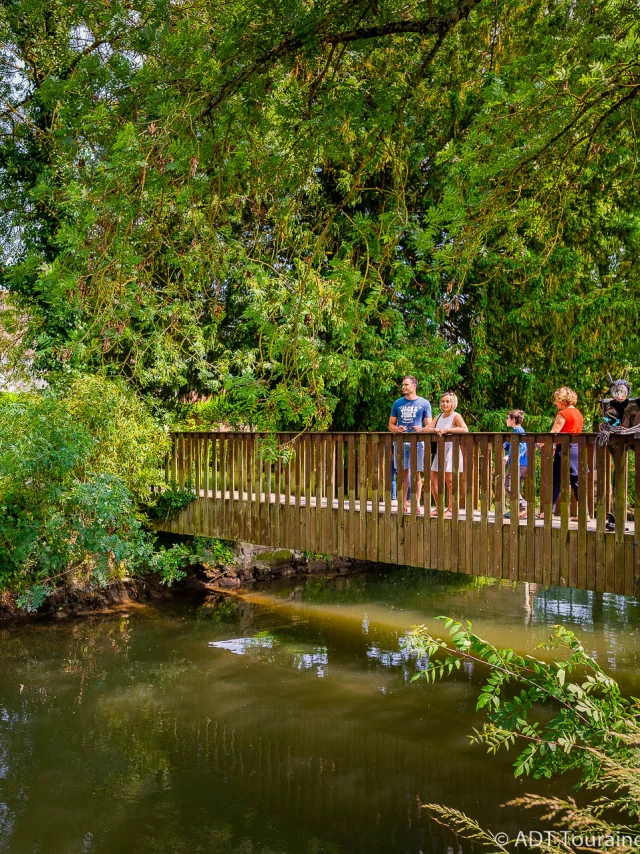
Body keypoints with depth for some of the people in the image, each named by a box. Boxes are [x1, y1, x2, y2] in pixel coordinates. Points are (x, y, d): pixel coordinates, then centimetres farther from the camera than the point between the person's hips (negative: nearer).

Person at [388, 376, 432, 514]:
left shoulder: (424, 403, 5)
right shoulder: (398, 403, 12)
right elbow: (391, 424, 14)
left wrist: (422, 430, -17)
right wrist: (396, 429, -9)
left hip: (417, 442, -2)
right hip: (401, 441, 2)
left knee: (416, 474, 0)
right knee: (403, 472, 2)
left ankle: (417, 503, 4)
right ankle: (403, 503, 7)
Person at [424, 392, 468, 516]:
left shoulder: (456, 416, -6)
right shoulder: (439, 417, 15)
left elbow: (465, 429, -24)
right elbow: (425, 429, 6)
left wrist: (447, 430, -27)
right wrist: (435, 430, -14)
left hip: (451, 451, -7)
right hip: (439, 451, 7)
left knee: (449, 480, -5)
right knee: (433, 479, 5)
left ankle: (450, 509, 4)